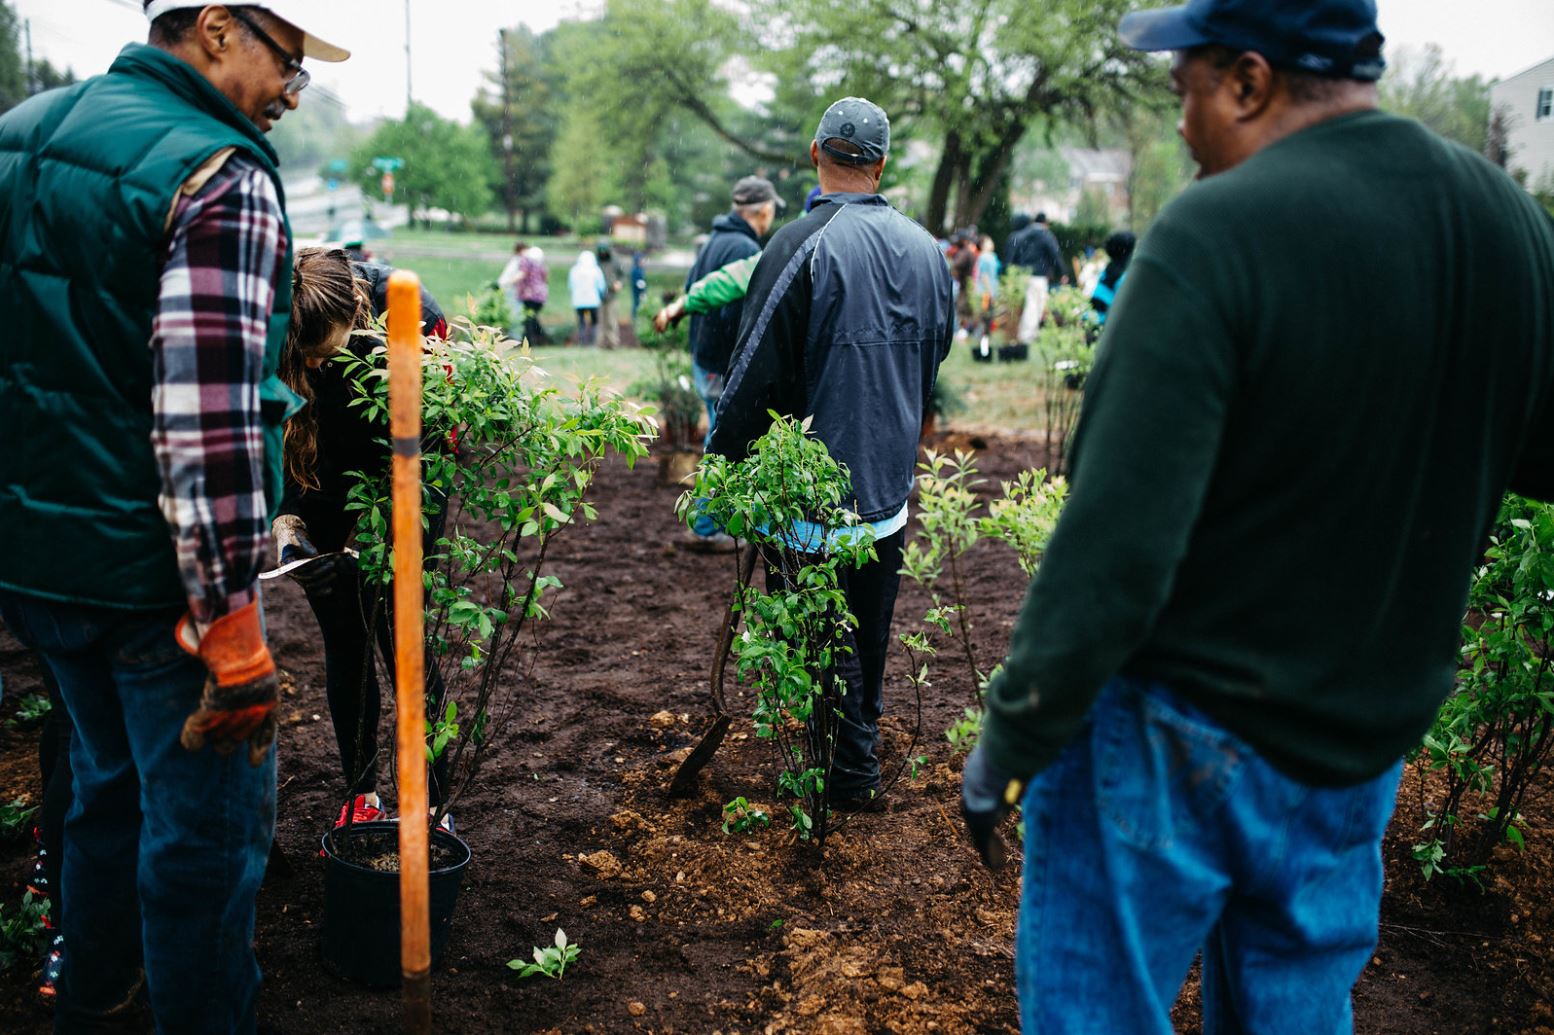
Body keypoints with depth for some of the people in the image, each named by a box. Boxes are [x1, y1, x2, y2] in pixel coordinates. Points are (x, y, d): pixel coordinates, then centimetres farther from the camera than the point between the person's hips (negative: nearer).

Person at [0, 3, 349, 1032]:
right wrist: (233, 635, -23)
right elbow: (207, 425, -26)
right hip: (153, 570, -9)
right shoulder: (222, 177, -17)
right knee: (207, 825, 6)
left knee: (111, 778, 26)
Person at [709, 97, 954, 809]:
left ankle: (849, 774, 14)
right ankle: (863, 738, 39)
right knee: (870, 628, 21)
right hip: (892, 480, 7)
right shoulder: (926, 248, 4)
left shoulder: (803, 246, -18)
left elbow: (757, 372, -17)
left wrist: (721, 460, -6)